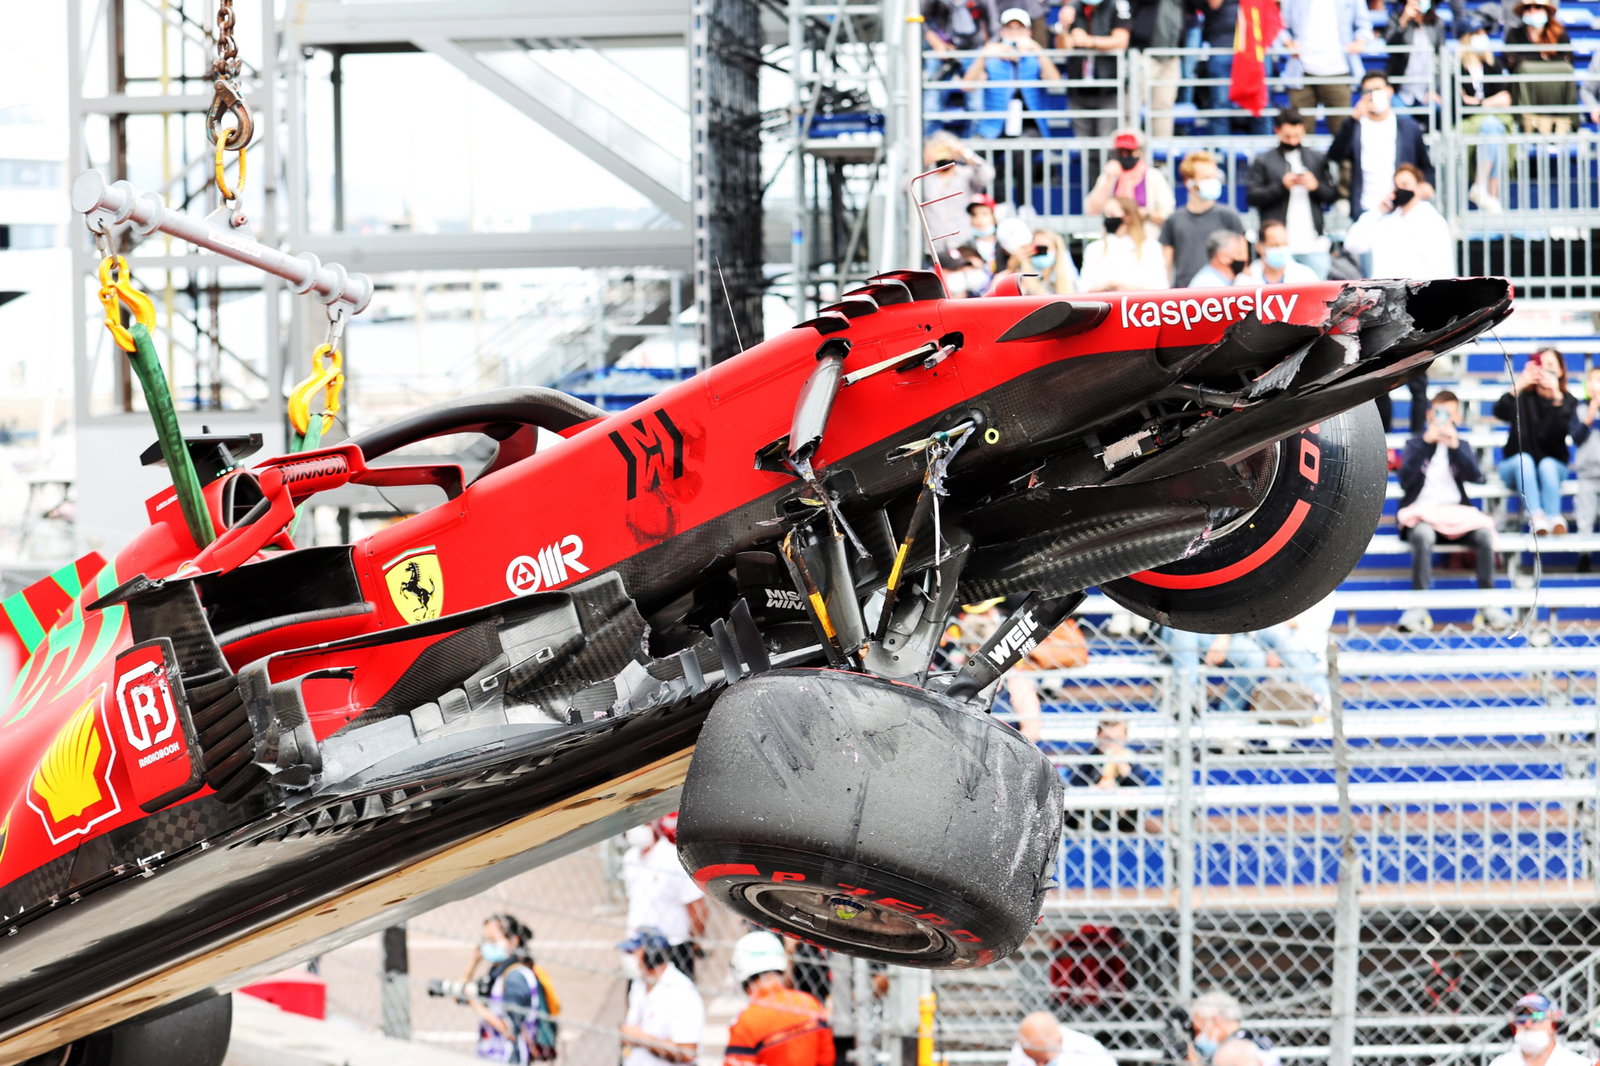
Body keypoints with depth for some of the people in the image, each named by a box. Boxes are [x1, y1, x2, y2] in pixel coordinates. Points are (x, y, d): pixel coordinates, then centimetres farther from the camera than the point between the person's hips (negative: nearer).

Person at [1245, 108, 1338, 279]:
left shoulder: (1318, 159, 16)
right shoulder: (1263, 161, 8)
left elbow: (1333, 195, 15)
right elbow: (1252, 197, -1)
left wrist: (1316, 186, -5)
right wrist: (1281, 186, -12)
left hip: (1313, 244, 2)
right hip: (1279, 244, -2)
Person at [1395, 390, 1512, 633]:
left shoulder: (1461, 446, 16)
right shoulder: (1415, 445, 9)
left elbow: (1475, 476, -2)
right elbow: (1405, 479, -9)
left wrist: (1455, 446, -12)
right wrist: (1425, 443, -14)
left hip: (1456, 512, 3)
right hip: (1420, 512, -3)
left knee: (1484, 533, -28)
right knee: (1423, 535, -38)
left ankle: (1488, 606, -20)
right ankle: (1418, 609, -33)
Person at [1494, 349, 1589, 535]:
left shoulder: (1568, 401, -1)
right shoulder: (1524, 397, -4)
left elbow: (1565, 430, -21)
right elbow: (1500, 412, -25)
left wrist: (1557, 397, -35)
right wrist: (1518, 387, -40)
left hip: (1553, 466, 1)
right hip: (1517, 468, -1)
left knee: (1547, 464, -32)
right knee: (1524, 459, -33)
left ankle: (1554, 517, -41)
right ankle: (1537, 516, -47)